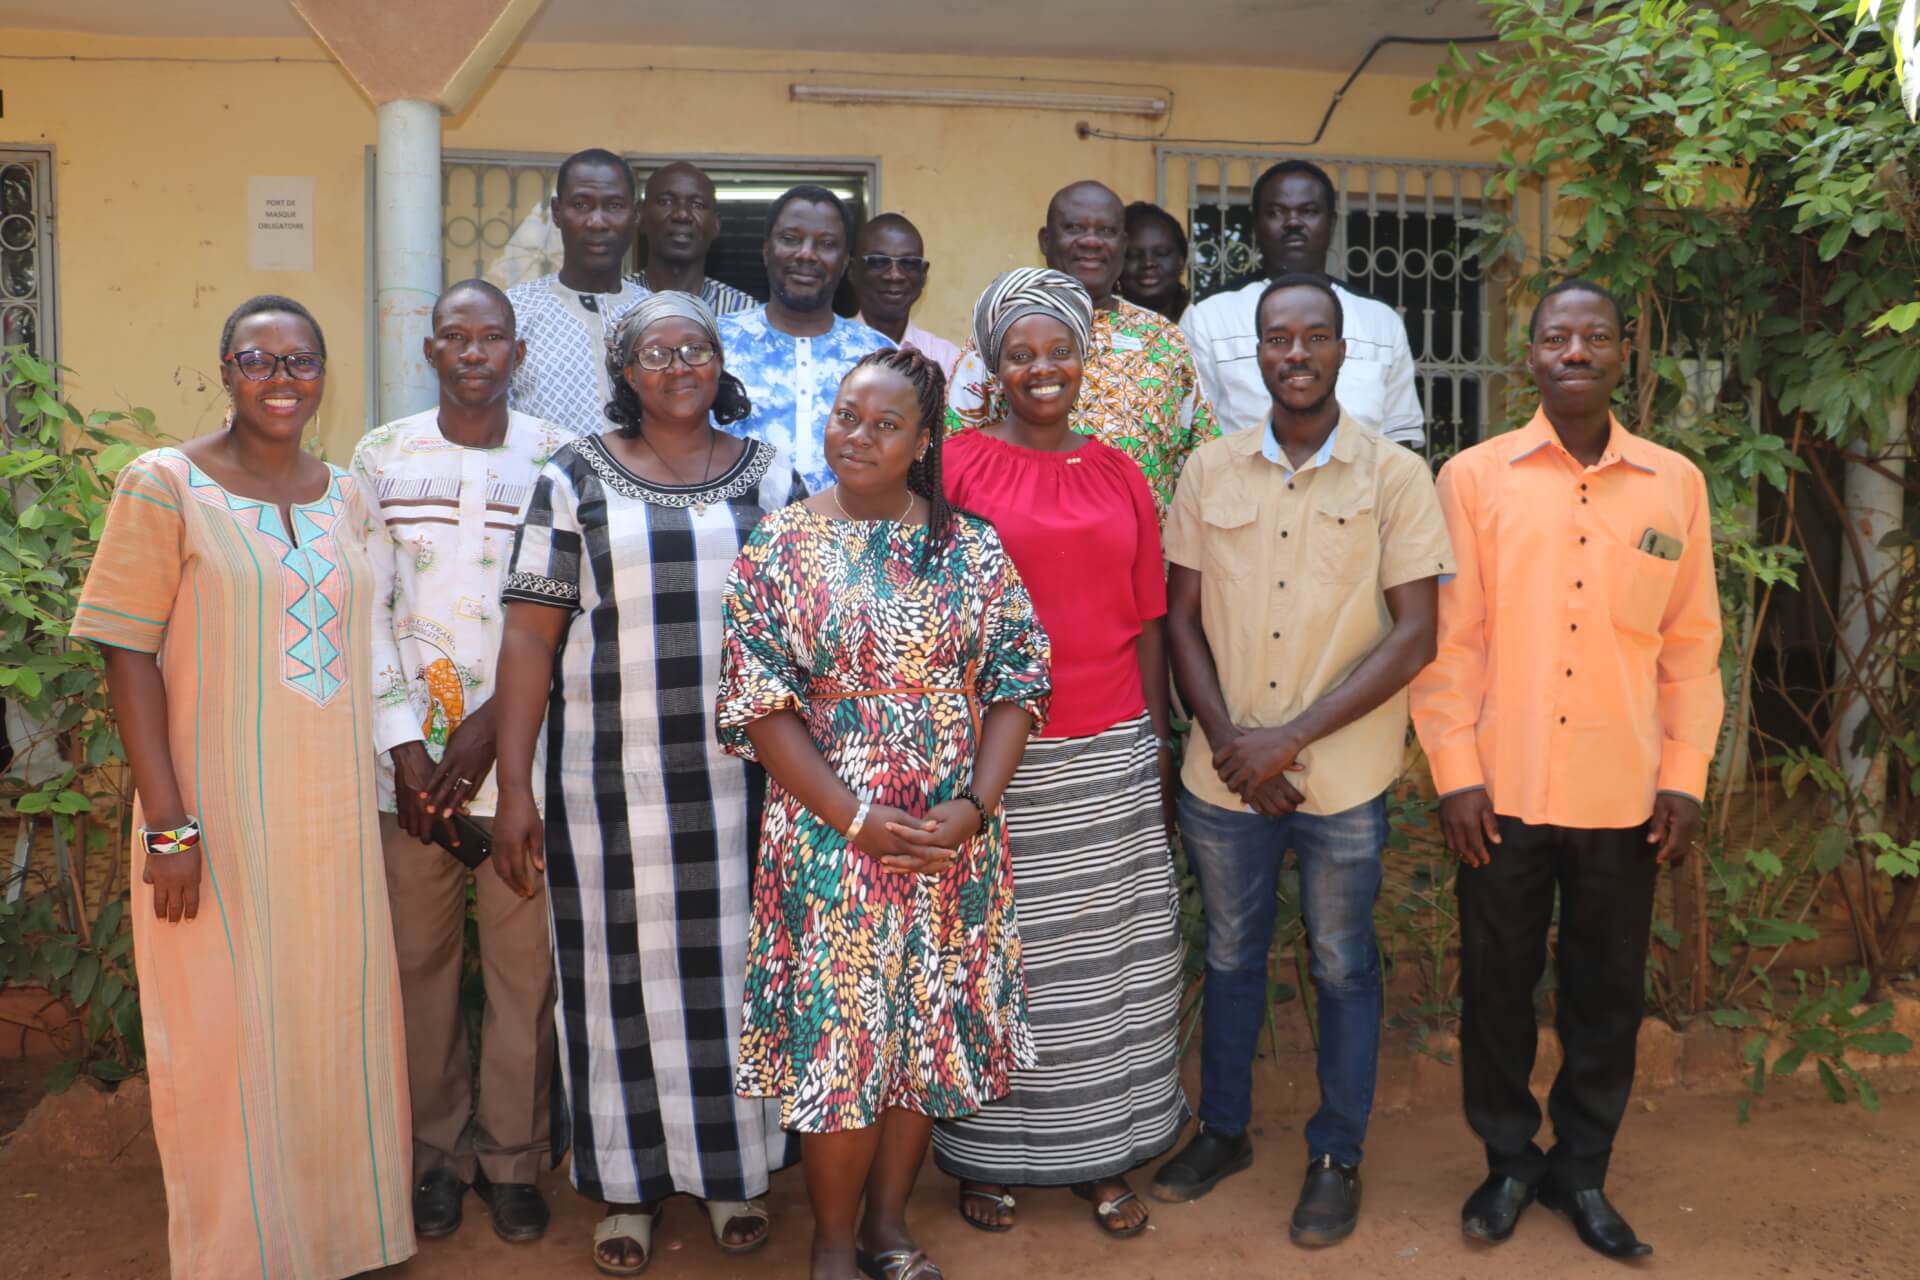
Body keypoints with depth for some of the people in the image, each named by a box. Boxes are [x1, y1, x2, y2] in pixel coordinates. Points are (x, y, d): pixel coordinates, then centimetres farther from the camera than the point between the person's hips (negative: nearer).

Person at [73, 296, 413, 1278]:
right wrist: (169, 824, -15)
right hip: (222, 818, -5)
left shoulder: (345, 494, 9)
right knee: (228, 1033, 4)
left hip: (336, 817, 5)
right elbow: (128, 654, -9)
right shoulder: (165, 485, -6)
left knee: (339, 1021, 13)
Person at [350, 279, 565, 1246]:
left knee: (523, 958, 4)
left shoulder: (553, 458, 2)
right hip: (410, 752, 1)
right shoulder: (381, 457, 5)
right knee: (420, 955, 8)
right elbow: (367, 610, 2)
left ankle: (512, 1155, 20)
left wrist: (492, 724, -9)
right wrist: (405, 744, -6)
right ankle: (437, 1149, 25)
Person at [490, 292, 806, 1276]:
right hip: (611, 777, -1)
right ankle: (627, 1184, 23)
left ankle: (734, 1169, 28)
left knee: (733, 958, 10)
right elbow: (529, 637, -3)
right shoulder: (575, 479, 1)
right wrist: (514, 788, -8)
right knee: (623, 967, 6)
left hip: (740, 774, 2)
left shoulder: (768, 475, 7)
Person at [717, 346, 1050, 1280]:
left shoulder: (973, 549, 2)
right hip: (827, 833, -2)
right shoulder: (779, 547, -2)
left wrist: (976, 803, -12)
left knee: (932, 1029, 11)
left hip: (955, 842, 3)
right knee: (839, 1031, 2)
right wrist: (854, 819, -15)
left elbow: (1017, 680, 1)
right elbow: (758, 702, -7)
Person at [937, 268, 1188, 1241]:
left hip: (1112, 755, 4)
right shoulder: (959, 465, -3)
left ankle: (1101, 1153, 26)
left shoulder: (1118, 474, 9)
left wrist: (1158, 744, 10)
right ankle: (989, 1154, 23)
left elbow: (1146, 621, 12)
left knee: (1113, 958, 10)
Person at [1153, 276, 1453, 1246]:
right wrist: (1226, 739, -9)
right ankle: (1223, 1129, 37)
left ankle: (1336, 1156, 30)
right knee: (1229, 959, 17)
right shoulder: (1210, 469, 2)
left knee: (1343, 968, 11)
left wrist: (1291, 739, -14)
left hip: (1343, 779, -2)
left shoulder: (1395, 475, -6)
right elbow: (1181, 616, 4)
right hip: (1223, 773, 3)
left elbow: (1414, 634, -9)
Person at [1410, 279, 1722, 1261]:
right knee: (1496, 986, 10)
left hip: (1625, 799, 2)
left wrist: (1685, 776, 1)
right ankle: (1509, 1162, 30)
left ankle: (1581, 1170, 30)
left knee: (1607, 993, 12)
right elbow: (1447, 637, -3)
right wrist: (1455, 773, -8)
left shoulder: (1675, 484, 5)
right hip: (1501, 791, -1)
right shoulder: (1474, 477, -1)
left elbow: (1692, 645, 6)